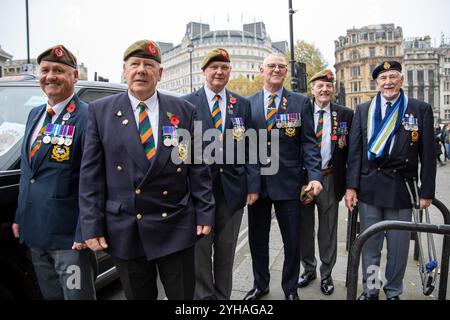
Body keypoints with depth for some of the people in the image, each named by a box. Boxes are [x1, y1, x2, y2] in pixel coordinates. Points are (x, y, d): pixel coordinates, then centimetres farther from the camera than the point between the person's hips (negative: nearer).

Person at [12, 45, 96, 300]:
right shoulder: (35, 114, 11)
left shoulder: (87, 117, -14)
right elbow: (26, 169, 16)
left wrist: (85, 231, -18)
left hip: (69, 235, -7)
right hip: (36, 231, 8)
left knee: (77, 295, 6)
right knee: (50, 295, 22)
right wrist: (20, 217, 17)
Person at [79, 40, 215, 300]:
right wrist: (92, 226, -3)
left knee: (184, 295, 13)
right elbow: (91, 174, 0)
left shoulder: (185, 110, 2)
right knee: (138, 295, 18)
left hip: (176, 229, 0)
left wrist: (205, 213, -2)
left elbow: (198, 167, 2)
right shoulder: (100, 111, 2)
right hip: (124, 232, 1)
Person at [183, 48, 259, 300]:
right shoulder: (187, 103, 0)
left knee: (226, 250, 15)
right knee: (200, 248, 9)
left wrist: (253, 184, -2)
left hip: (233, 187, 2)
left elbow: (250, 147, 5)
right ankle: (204, 296, 28)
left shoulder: (242, 104, 7)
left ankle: (223, 295, 32)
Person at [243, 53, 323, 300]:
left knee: (292, 241, 9)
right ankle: (260, 285, 36)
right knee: (257, 239, 14)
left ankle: (290, 289, 32)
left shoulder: (301, 102, 2)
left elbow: (309, 142, -2)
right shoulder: (248, 103, 5)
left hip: (288, 182, -1)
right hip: (256, 181, 2)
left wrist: (315, 176, -13)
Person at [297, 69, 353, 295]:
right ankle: (308, 269, 36)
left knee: (328, 230, 12)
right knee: (304, 228, 14)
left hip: (330, 179, 0)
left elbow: (351, 150, 2)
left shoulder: (345, 115, 2)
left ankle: (326, 274, 31)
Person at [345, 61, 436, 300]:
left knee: (398, 246, 9)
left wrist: (426, 191, -2)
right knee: (369, 245, 12)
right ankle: (370, 290, 29)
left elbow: (428, 153, 1)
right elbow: (354, 151, 2)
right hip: (368, 187, 1)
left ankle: (393, 292, 30)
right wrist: (351, 187, -4)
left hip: (401, 188, -1)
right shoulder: (363, 110, 6)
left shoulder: (421, 109, 2)